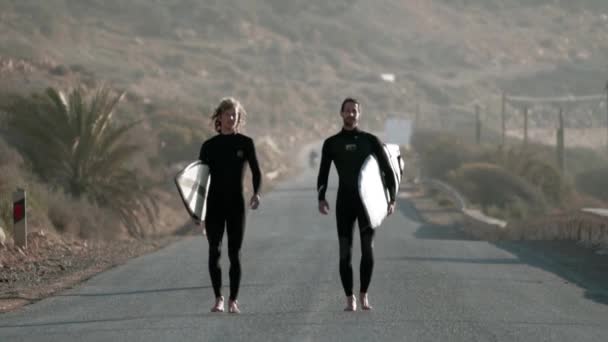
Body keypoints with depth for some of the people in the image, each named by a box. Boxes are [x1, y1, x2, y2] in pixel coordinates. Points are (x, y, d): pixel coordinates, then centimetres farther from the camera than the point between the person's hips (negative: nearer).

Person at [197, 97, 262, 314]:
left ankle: (233, 300, 4)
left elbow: (256, 171, 4)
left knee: (235, 253, -1)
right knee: (214, 251, -3)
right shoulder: (209, 146, 5)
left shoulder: (245, 143, 3)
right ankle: (218, 298, 6)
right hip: (214, 204, 1)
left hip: (236, 203, -1)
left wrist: (256, 193, -15)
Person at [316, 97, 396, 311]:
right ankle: (350, 299, 0)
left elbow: (387, 170, 4)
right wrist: (321, 199, -10)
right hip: (344, 202, 0)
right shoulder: (331, 143, 6)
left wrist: (392, 199, -4)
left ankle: (364, 295, 3)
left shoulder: (370, 140, 4)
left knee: (367, 249, -9)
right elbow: (323, 174, 5)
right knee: (345, 252, -5)